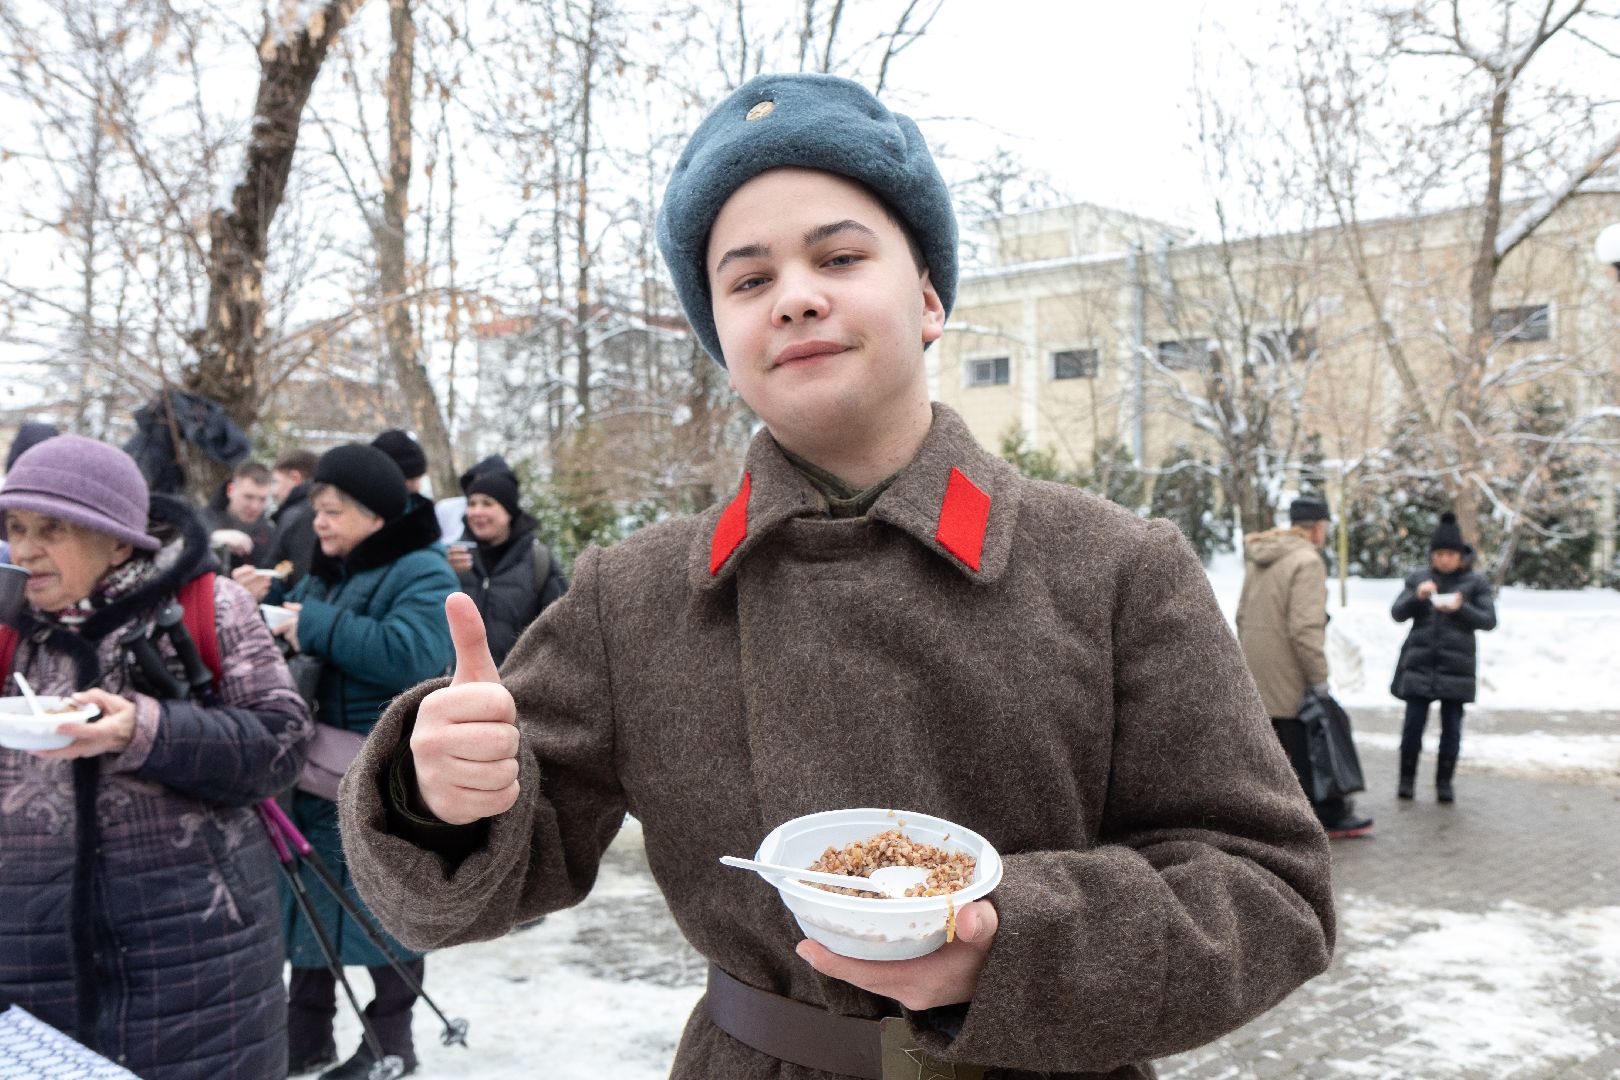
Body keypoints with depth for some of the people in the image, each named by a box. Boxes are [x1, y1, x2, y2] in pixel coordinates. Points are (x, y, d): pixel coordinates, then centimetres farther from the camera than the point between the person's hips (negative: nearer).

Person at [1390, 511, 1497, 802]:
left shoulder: (1475, 583, 4)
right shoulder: (1417, 578, 7)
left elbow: (1489, 620, -3)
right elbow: (1397, 613, 2)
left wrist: (1461, 608, -19)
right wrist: (1417, 596, -17)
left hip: (1456, 666, 0)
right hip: (1419, 663, 1)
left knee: (1451, 727, 3)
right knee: (1413, 724, -1)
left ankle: (1444, 782, 17)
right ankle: (1407, 779, 14)